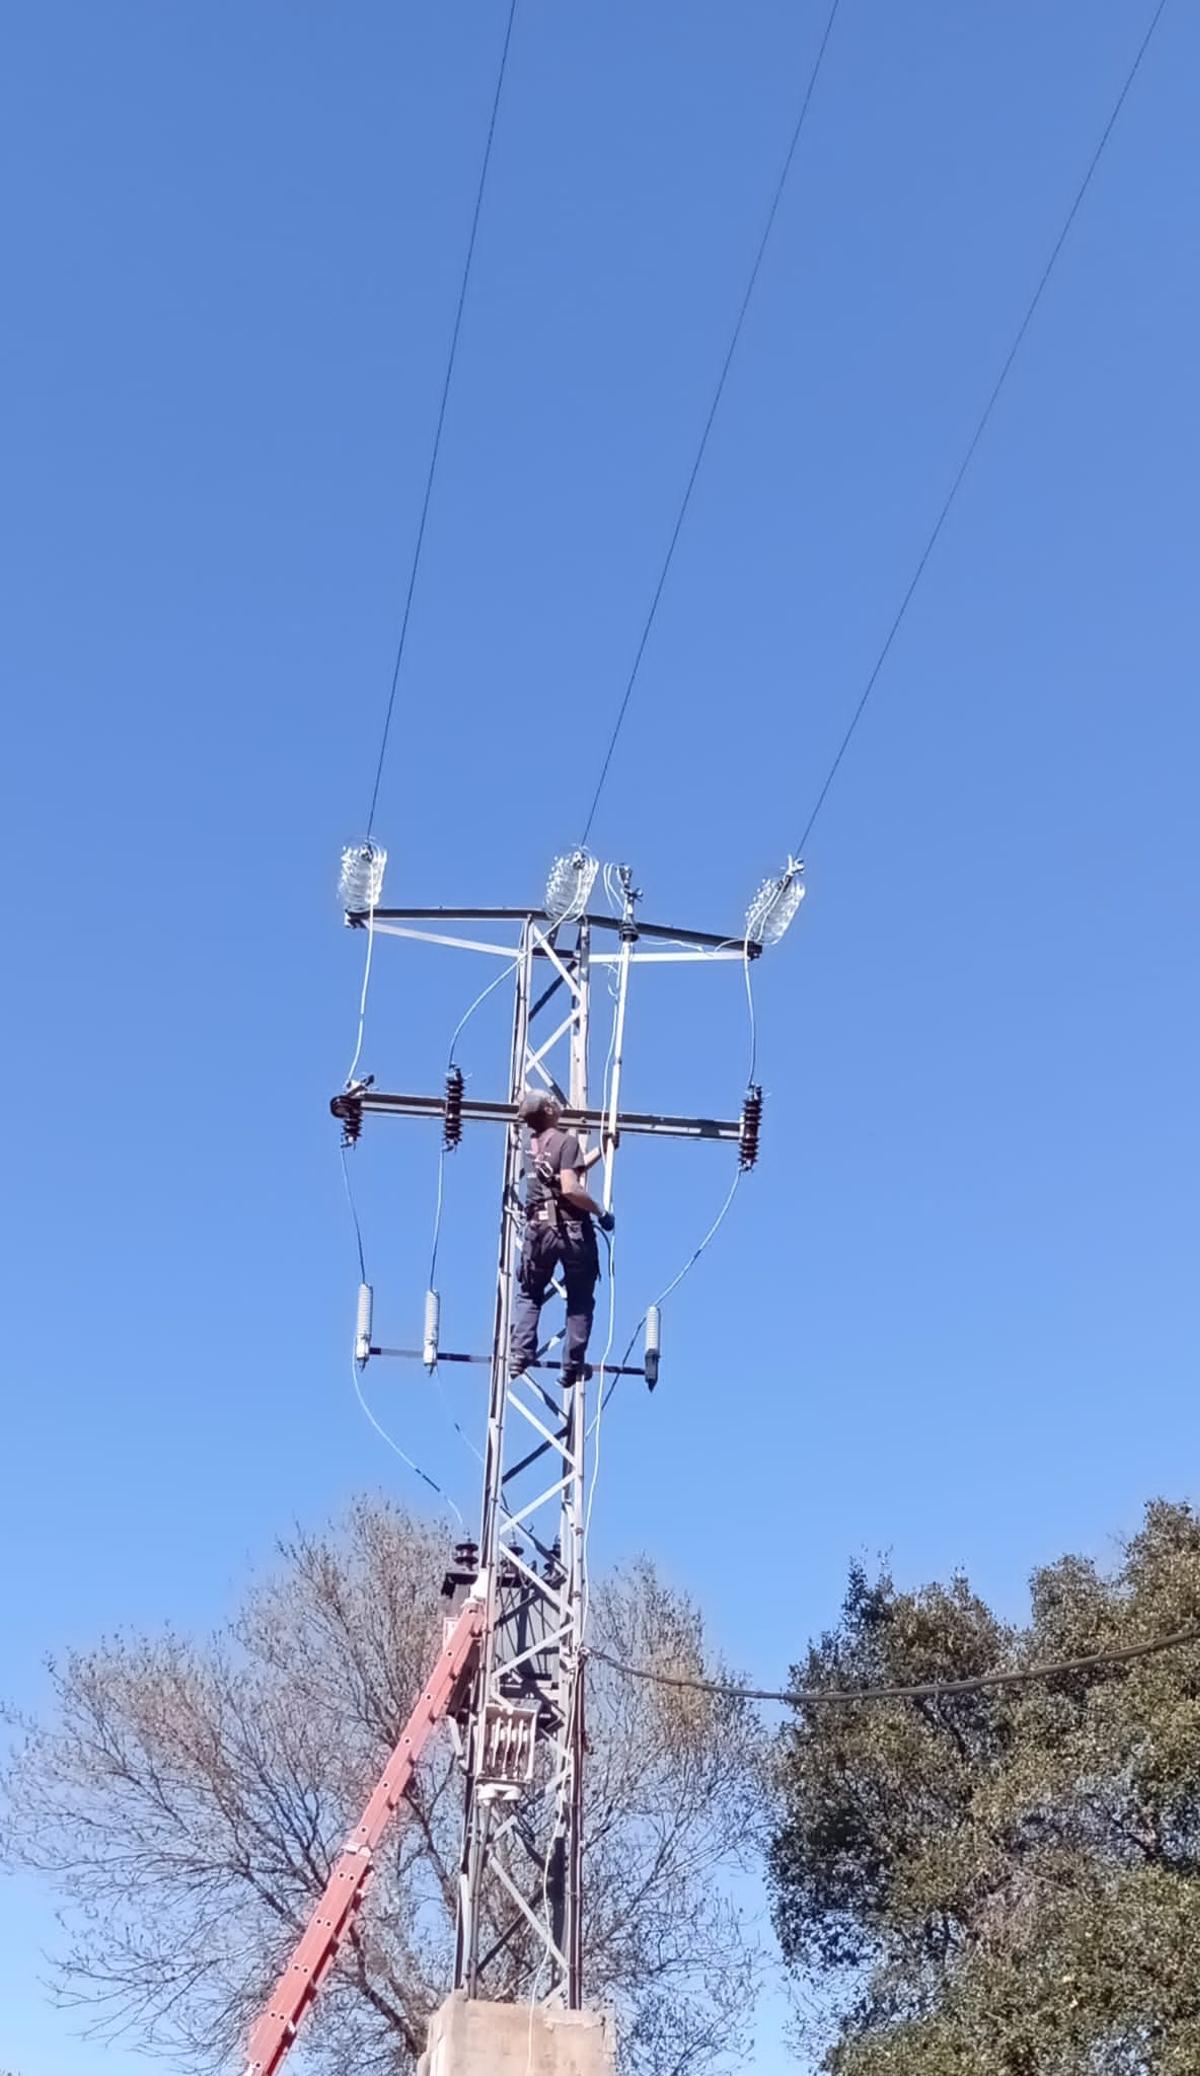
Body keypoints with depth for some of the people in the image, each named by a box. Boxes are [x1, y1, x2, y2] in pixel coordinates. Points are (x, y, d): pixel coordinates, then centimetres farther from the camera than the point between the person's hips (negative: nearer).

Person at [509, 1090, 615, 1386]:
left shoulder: (533, 1143, 12)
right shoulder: (566, 1140, -9)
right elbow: (570, 1188, -20)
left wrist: (602, 1150, 28)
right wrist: (601, 1211, -10)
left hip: (539, 1228, 5)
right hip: (573, 1229, -5)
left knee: (528, 1294, 19)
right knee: (580, 1300, 8)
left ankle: (520, 1353, 3)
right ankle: (572, 1365, 4)